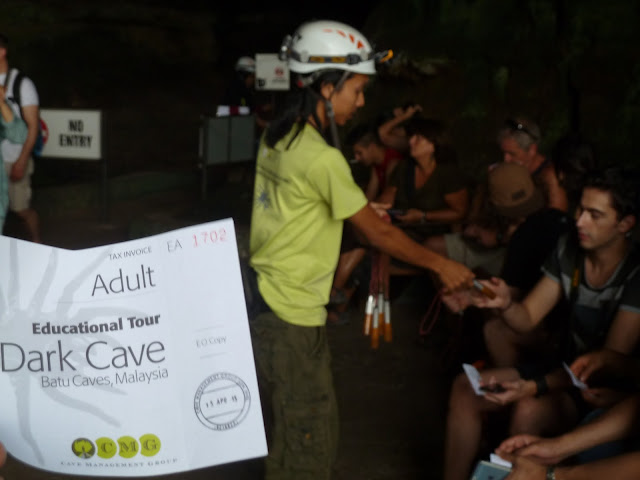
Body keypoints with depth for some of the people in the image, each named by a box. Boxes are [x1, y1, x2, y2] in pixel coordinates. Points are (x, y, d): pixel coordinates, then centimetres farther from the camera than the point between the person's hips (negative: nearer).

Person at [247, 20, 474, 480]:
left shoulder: (278, 136, 5)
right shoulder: (321, 157, -23)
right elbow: (377, 231, -15)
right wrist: (440, 264, -4)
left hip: (265, 299, 9)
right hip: (292, 317, -9)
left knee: (297, 433, 22)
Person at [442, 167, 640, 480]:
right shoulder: (568, 250, -4)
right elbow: (527, 318, 0)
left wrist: (536, 386, -32)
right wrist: (505, 304, -24)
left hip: (607, 388, -7)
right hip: (567, 369, 7)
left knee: (530, 410, -34)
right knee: (465, 388, -7)